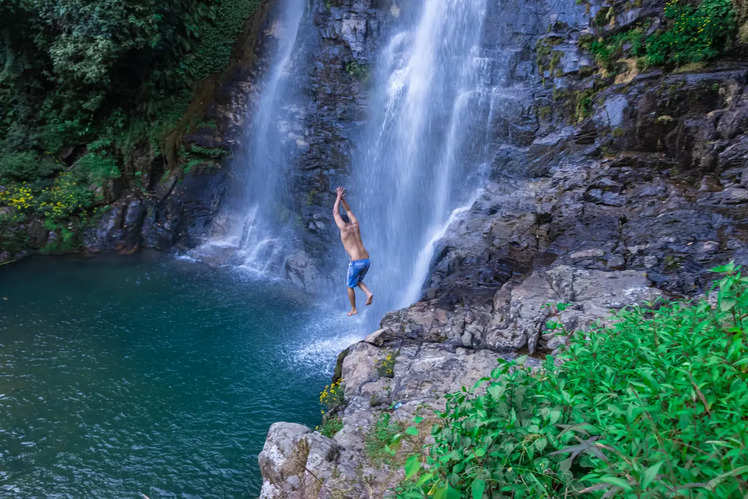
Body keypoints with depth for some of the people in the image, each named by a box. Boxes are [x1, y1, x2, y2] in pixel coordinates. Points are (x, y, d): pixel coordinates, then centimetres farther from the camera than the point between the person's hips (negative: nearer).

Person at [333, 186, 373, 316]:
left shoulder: (343, 227, -4)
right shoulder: (355, 225, 12)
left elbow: (335, 213, 7)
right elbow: (348, 211, 28)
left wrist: (339, 197, 16)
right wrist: (342, 198, 26)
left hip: (356, 262, -6)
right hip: (366, 260, 6)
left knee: (350, 286, 14)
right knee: (358, 281, 28)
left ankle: (353, 309, 21)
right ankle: (368, 293, 1)